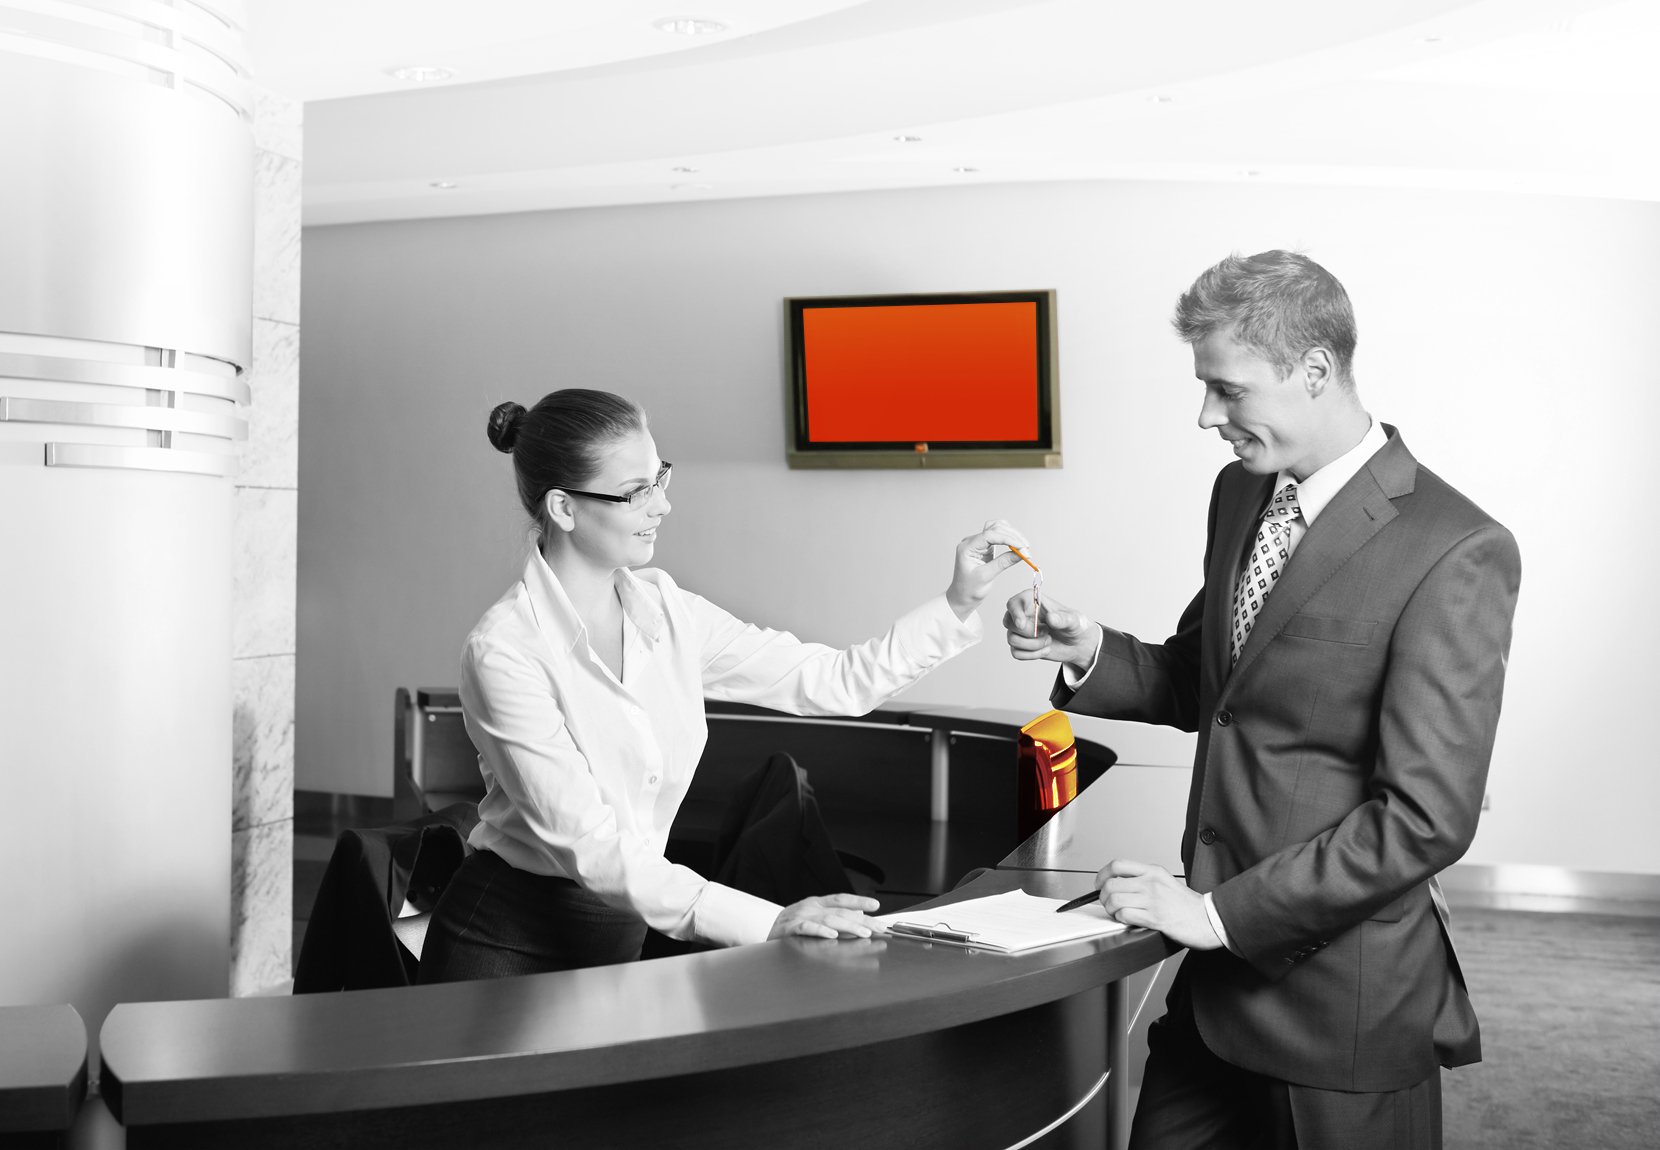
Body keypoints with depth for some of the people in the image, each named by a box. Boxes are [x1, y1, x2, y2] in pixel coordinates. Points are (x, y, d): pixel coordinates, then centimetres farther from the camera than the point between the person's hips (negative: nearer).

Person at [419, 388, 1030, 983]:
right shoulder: (504, 651, -18)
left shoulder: (661, 609, 1)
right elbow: (587, 844, -24)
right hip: (505, 946, -6)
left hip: (620, 939, 6)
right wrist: (767, 923, -31)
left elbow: (835, 682, 3)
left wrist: (957, 604, -7)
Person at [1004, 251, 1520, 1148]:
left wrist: (1221, 910, -20)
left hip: (1338, 993, -6)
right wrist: (1092, 655, -4)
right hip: (1219, 963, 6)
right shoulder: (1241, 493, 4)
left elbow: (1427, 818, -21)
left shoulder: (1456, 553, -19)